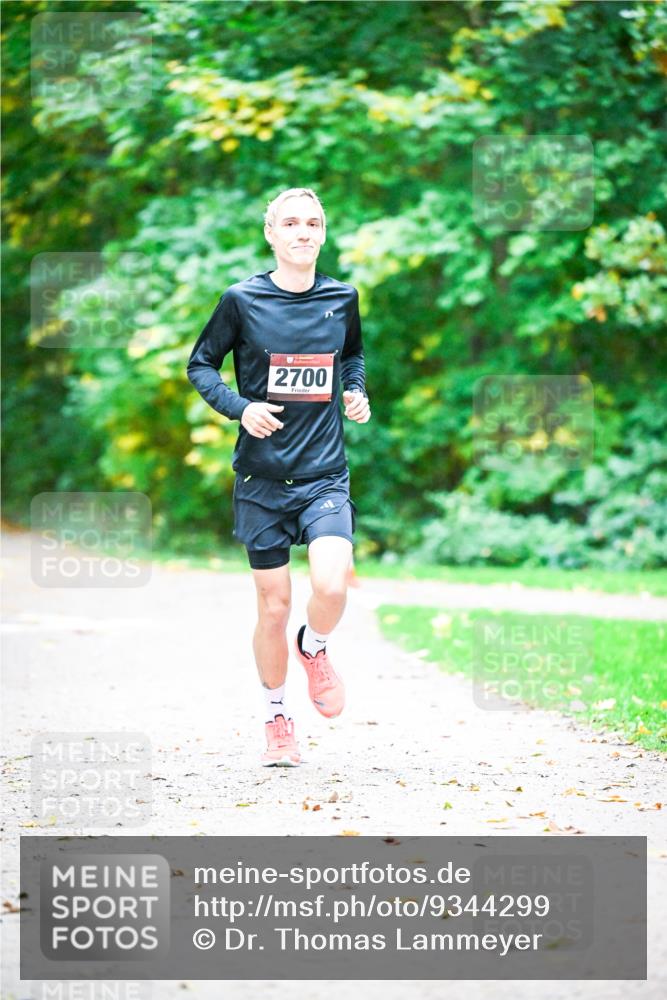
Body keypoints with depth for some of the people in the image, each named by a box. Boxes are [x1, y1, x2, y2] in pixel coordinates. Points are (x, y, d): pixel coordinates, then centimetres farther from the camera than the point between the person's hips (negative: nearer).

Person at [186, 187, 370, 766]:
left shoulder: (342, 298, 4)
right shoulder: (243, 300, -4)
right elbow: (200, 365, 5)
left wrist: (356, 391, 4)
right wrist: (239, 407, -12)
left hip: (325, 474, 1)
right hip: (263, 478, -1)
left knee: (331, 585, -21)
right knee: (274, 605, 4)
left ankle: (315, 648, 14)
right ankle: (278, 720, 25)